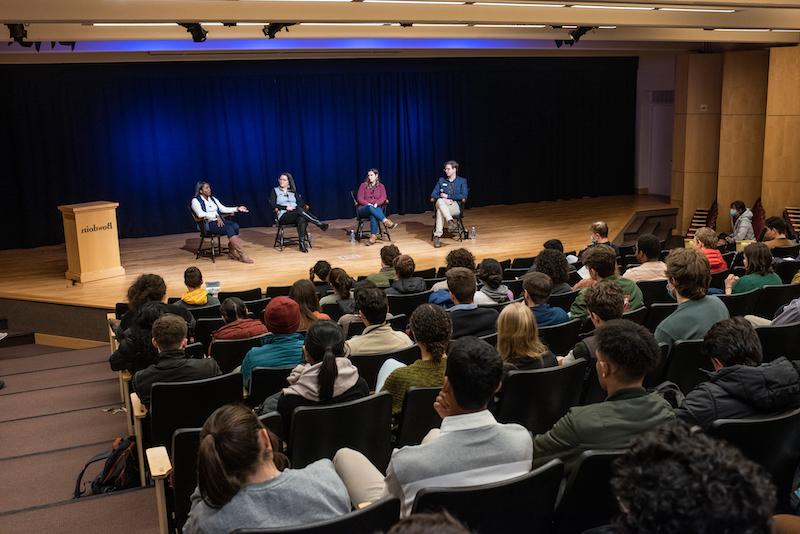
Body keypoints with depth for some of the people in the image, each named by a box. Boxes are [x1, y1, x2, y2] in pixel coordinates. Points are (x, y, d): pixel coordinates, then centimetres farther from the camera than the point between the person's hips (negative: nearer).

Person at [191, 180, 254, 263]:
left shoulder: (213, 199, 20)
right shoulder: (195, 201, -2)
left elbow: (223, 209, 17)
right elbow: (200, 214, -19)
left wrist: (237, 209, 7)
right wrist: (216, 215, -25)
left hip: (219, 221, 7)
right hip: (208, 224, -7)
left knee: (235, 226, -23)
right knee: (229, 229, -30)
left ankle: (232, 252, -13)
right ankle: (242, 254, -33)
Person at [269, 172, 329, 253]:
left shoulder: (293, 192, 24)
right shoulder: (275, 191, 14)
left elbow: (301, 202, 12)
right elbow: (272, 204, 0)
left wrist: (305, 206, -12)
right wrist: (286, 207, -13)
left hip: (296, 214, 3)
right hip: (283, 216, -3)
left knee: (302, 220, -36)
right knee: (299, 210, -34)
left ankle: (301, 243, -40)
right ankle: (320, 224, -36)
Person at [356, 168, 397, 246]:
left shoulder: (381, 186, 11)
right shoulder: (363, 185, 6)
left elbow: (383, 198, -3)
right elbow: (360, 198, -3)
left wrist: (376, 203, -23)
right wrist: (368, 204, -20)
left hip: (376, 208, 0)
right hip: (363, 209, 0)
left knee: (373, 215, -38)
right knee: (370, 207, -39)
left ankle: (373, 236, -47)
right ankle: (386, 222, -46)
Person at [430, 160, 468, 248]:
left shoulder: (462, 181, 13)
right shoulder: (441, 180, 20)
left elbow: (464, 196, -2)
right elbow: (433, 195, 10)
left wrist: (447, 196, -5)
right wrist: (443, 199, -11)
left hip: (455, 206, -2)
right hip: (441, 204, 2)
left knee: (440, 211, -37)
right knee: (440, 201, -38)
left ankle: (437, 236, -44)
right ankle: (451, 222, -52)